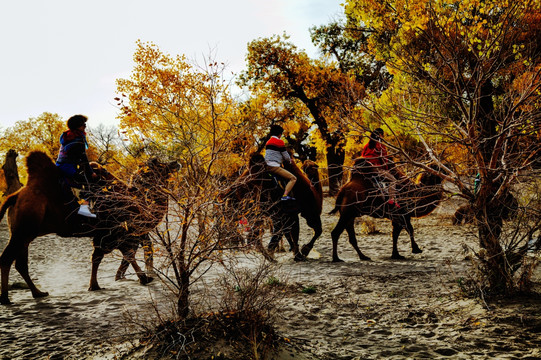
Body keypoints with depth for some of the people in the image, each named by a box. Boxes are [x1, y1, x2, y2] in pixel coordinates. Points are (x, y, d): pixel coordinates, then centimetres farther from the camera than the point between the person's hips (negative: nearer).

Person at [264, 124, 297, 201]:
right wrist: (290, 160, 18)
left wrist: (288, 159, 25)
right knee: (293, 178, -10)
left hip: (268, 166, 9)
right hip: (274, 167, -9)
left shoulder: (268, 142, 18)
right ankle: (285, 195, -25)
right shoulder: (279, 141, -7)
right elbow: (286, 156, -5)